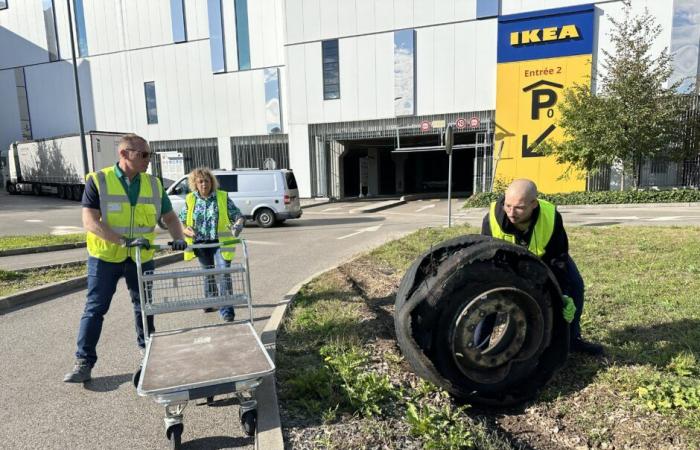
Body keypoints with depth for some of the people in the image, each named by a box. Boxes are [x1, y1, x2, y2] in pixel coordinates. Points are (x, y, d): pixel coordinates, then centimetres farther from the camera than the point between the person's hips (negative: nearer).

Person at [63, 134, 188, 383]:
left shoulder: (153, 184, 0)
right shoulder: (98, 181, -11)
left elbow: (169, 216, 6)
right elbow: (90, 222, -18)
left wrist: (178, 238, -13)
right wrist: (124, 241, -29)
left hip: (141, 258, 3)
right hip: (105, 257, -3)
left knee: (144, 306, 15)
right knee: (95, 309, 5)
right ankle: (84, 362, 16)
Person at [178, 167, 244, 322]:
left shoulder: (223, 197, -2)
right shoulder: (190, 200, 4)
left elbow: (238, 215, -1)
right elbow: (181, 221, 10)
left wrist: (238, 224, -24)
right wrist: (186, 230, -12)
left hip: (220, 242, -3)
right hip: (201, 244, 3)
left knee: (223, 273, -14)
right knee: (209, 274, 17)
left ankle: (226, 309, -10)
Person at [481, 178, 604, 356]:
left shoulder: (551, 217, -38)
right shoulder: (492, 219, -40)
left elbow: (558, 259, -27)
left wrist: (564, 295, -34)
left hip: (543, 257, 1)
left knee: (574, 284, -3)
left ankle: (571, 338, 17)